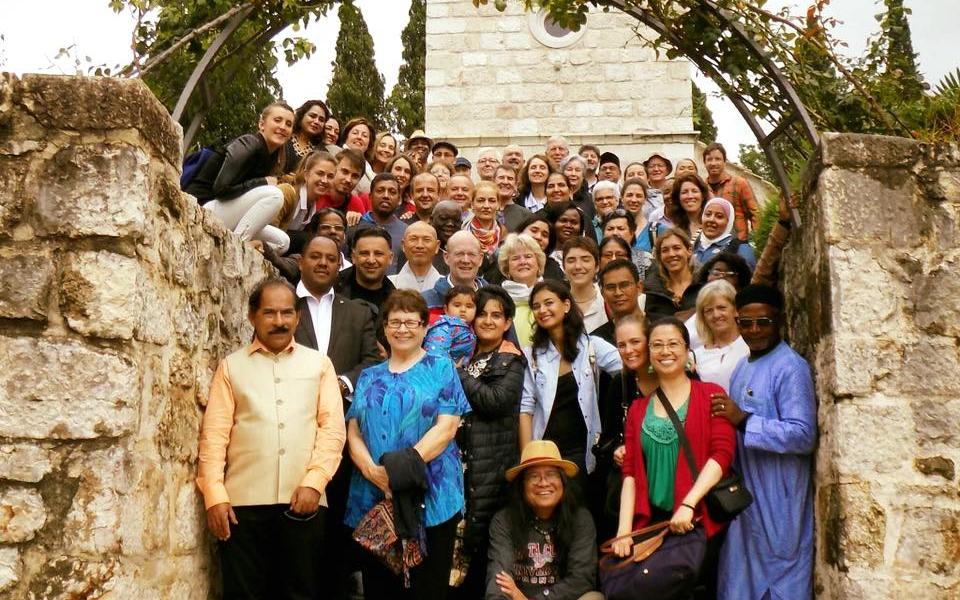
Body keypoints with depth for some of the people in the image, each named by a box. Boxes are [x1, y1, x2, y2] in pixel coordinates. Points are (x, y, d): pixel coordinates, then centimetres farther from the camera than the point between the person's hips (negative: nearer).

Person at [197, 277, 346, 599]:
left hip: (304, 499, 0)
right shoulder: (232, 366, 10)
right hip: (244, 501, 0)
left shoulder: (319, 364, 10)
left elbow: (333, 427, 3)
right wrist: (215, 496, -6)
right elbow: (214, 433, 3)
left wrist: (314, 482, -9)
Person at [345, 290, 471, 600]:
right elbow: (353, 432, 8)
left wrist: (406, 463, -19)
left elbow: (447, 427, -6)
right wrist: (372, 470, -12)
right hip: (373, 498, 4)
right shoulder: (369, 377, 16)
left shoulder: (441, 368, 4)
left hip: (430, 496, -3)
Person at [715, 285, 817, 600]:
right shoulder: (742, 367, 14)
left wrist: (744, 420, -25)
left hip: (778, 500, -8)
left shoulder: (790, 367, -14)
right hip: (744, 494, 8)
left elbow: (803, 435, -23)